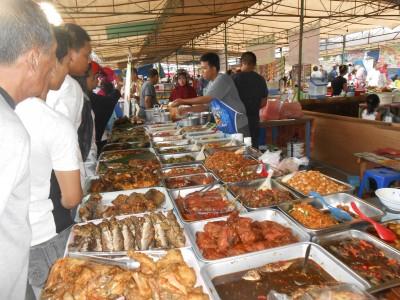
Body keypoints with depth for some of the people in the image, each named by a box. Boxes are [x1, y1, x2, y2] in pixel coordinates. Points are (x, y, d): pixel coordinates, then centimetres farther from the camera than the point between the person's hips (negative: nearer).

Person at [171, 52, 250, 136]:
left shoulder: (223, 79, -14)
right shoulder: (210, 84, 12)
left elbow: (207, 99, -22)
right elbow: (205, 106, 15)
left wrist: (183, 101, -17)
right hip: (224, 128, 8)